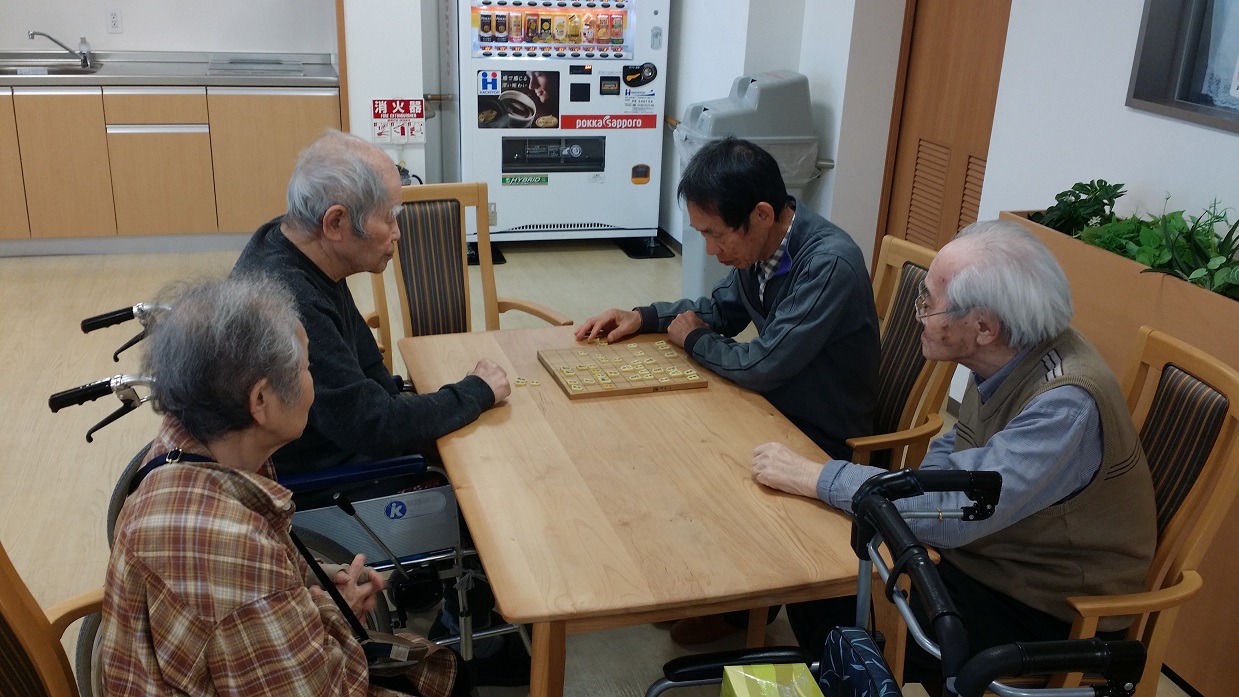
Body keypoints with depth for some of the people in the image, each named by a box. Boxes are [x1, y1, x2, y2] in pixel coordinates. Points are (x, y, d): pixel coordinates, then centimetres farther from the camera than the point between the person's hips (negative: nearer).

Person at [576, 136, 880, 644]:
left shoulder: (829, 264, -30)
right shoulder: (758, 246, -5)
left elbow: (760, 367, -32)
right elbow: (721, 310, 13)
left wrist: (693, 340, -13)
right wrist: (642, 317, -2)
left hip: (822, 443, -8)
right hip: (776, 413, 8)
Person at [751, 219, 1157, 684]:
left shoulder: (1066, 402, -30)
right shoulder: (1005, 359, -6)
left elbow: (957, 512, -35)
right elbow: (954, 451, 10)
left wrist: (817, 477, -28)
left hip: (1045, 611, -7)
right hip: (983, 551, 7)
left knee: (846, 630, -19)